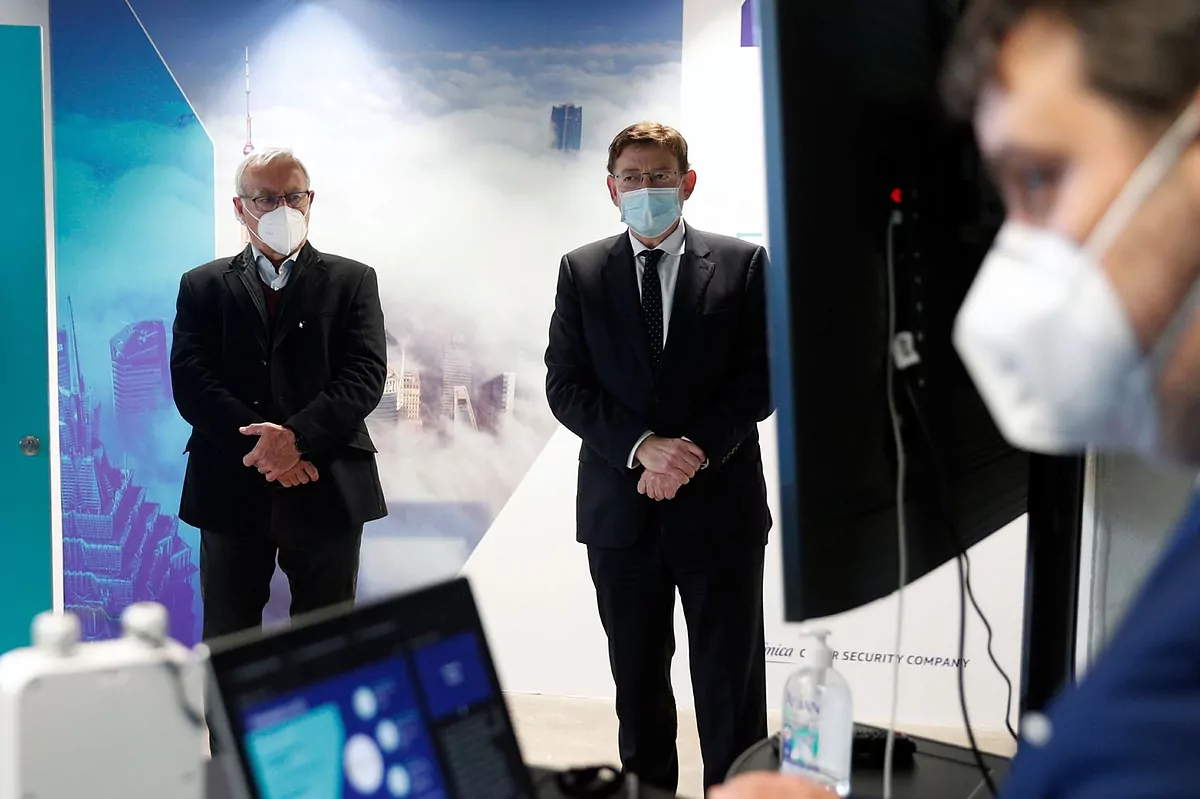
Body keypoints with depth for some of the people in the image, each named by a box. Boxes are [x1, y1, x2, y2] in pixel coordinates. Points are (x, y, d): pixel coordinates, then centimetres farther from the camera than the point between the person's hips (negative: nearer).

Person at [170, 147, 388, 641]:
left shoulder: (352, 281, 8)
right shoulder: (202, 286, 10)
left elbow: (366, 374, -4)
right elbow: (190, 382, -2)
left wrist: (298, 435, -19)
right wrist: (255, 443, -16)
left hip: (328, 490, 0)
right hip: (230, 489, 1)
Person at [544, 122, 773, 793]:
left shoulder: (743, 264, 2)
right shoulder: (582, 272, 6)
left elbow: (761, 378, -3)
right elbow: (566, 385, 0)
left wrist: (695, 455, -15)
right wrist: (643, 447, -15)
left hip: (719, 505, -2)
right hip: (620, 509, 2)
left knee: (731, 686, 4)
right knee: (637, 681, 12)